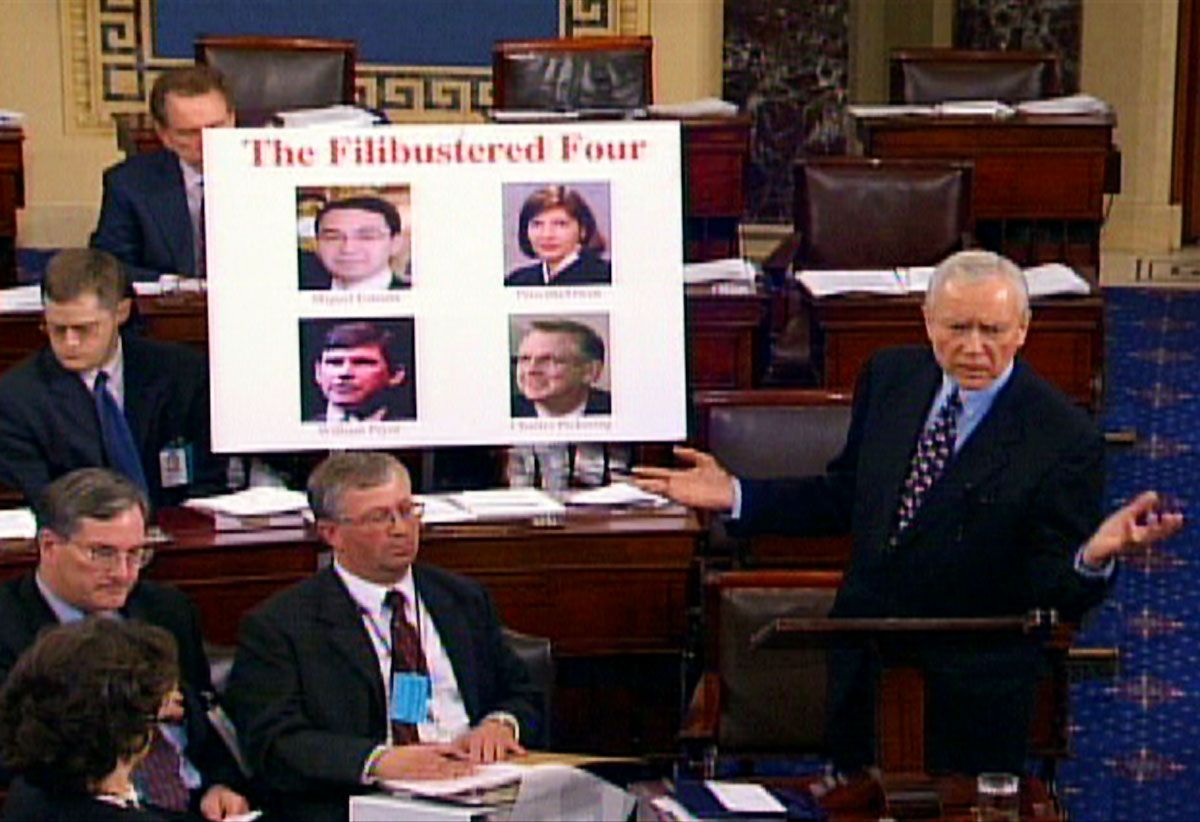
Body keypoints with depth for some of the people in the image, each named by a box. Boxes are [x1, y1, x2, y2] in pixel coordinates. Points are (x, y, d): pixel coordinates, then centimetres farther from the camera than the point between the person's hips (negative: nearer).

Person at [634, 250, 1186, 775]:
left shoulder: (1064, 438, -17)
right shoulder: (889, 376, -1)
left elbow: (1056, 596, -17)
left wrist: (1095, 556, -39)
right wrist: (735, 496, 1)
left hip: (974, 690, -5)